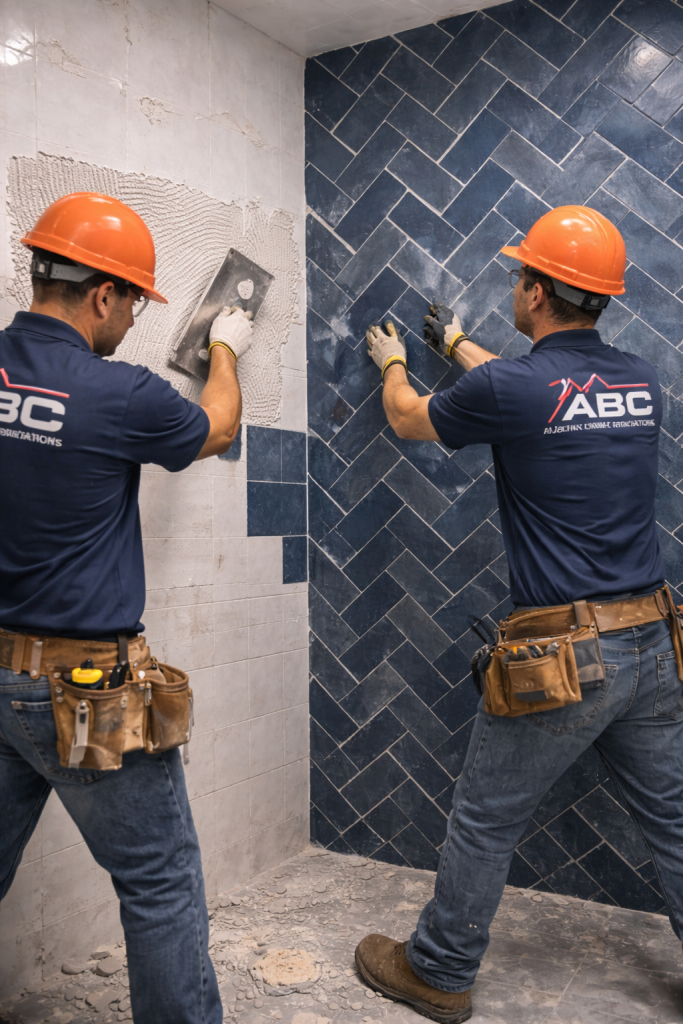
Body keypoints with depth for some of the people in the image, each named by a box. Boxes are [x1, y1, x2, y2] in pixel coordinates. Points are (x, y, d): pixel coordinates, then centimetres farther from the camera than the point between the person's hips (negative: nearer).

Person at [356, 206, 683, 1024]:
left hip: (561, 657, -6)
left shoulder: (507, 389, -14)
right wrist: (458, 347, 39)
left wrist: (391, 362, 29)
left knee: (484, 825, 12)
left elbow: (408, 419, 6)